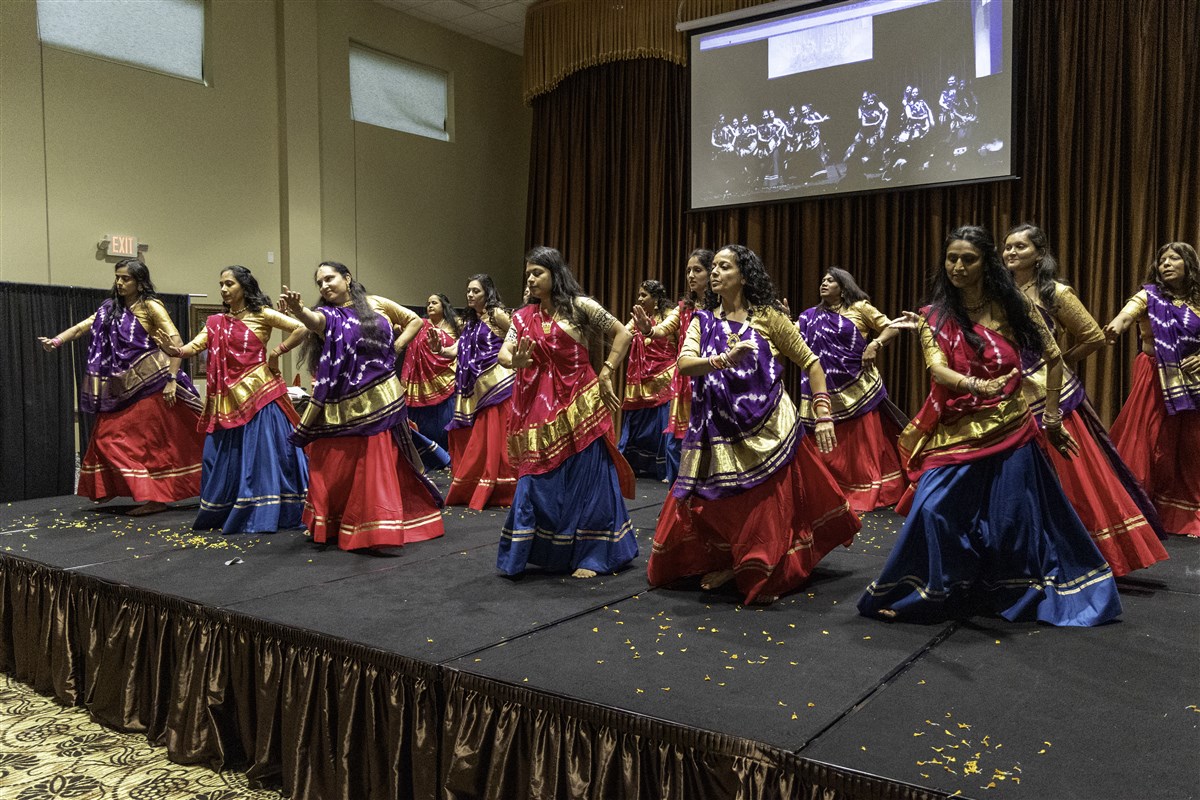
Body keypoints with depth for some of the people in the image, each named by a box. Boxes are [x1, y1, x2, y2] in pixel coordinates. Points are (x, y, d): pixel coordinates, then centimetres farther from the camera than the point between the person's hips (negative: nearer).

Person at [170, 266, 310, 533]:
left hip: (258, 394, -5)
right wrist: (174, 350, -21)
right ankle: (221, 514, 19)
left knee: (260, 454, -3)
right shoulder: (216, 322, 12)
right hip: (228, 399, 5)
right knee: (226, 458, 8)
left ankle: (262, 514, 3)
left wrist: (276, 353, -7)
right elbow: (194, 346, 0)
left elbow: (300, 329, -8)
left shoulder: (261, 315, -1)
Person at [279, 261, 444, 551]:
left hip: (379, 400, 0)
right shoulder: (327, 315, 2)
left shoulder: (375, 304, 7)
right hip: (341, 405, 0)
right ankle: (328, 526, 22)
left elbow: (414, 320, 16)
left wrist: (393, 348, 3)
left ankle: (378, 529, 14)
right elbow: (312, 320, -23)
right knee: (334, 468, 3)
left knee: (378, 468, 3)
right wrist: (297, 310, -46)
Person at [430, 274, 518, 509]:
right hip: (477, 386, 7)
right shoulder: (470, 320, 17)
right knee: (475, 439, 10)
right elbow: (457, 349, 8)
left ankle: (501, 491, 2)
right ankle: (471, 490, 19)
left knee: (495, 436, -5)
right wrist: (439, 349, -8)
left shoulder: (496, 314, -4)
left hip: (497, 382, -7)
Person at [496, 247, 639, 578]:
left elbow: (623, 334, 0)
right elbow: (503, 353, 3)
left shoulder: (579, 305, -2)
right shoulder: (524, 317, 10)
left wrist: (605, 375, -4)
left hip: (578, 404, -4)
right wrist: (515, 361, -20)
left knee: (585, 480, 2)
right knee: (539, 481, 6)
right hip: (540, 407, 4)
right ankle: (547, 551, 20)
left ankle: (592, 555, 14)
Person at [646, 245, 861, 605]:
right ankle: (730, 564, 30)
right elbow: (684, 363, -9)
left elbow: (810, 362, 3)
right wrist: (724, 360, -27)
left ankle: (764, 575, 21)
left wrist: (823, 415, -5)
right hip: (719, 431, 3)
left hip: (767, 429, -3)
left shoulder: (767, 317, -1)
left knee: (768, 506, 1)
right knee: (718, 506, 7)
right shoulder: (703, 320, 6)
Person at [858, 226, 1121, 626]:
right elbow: (937, 368, -15)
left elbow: (1054, 358, 9)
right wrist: (975, 386, -35)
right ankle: (931, 594, 9)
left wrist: (1051, 416, 9)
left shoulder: (1011, 306, 0)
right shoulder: (934, 316, 1)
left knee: (1014, 519, 5)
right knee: (935, 512, -10)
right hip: (955, 435, 0)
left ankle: (1020, 597, 27)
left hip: (1010, 430, 0)